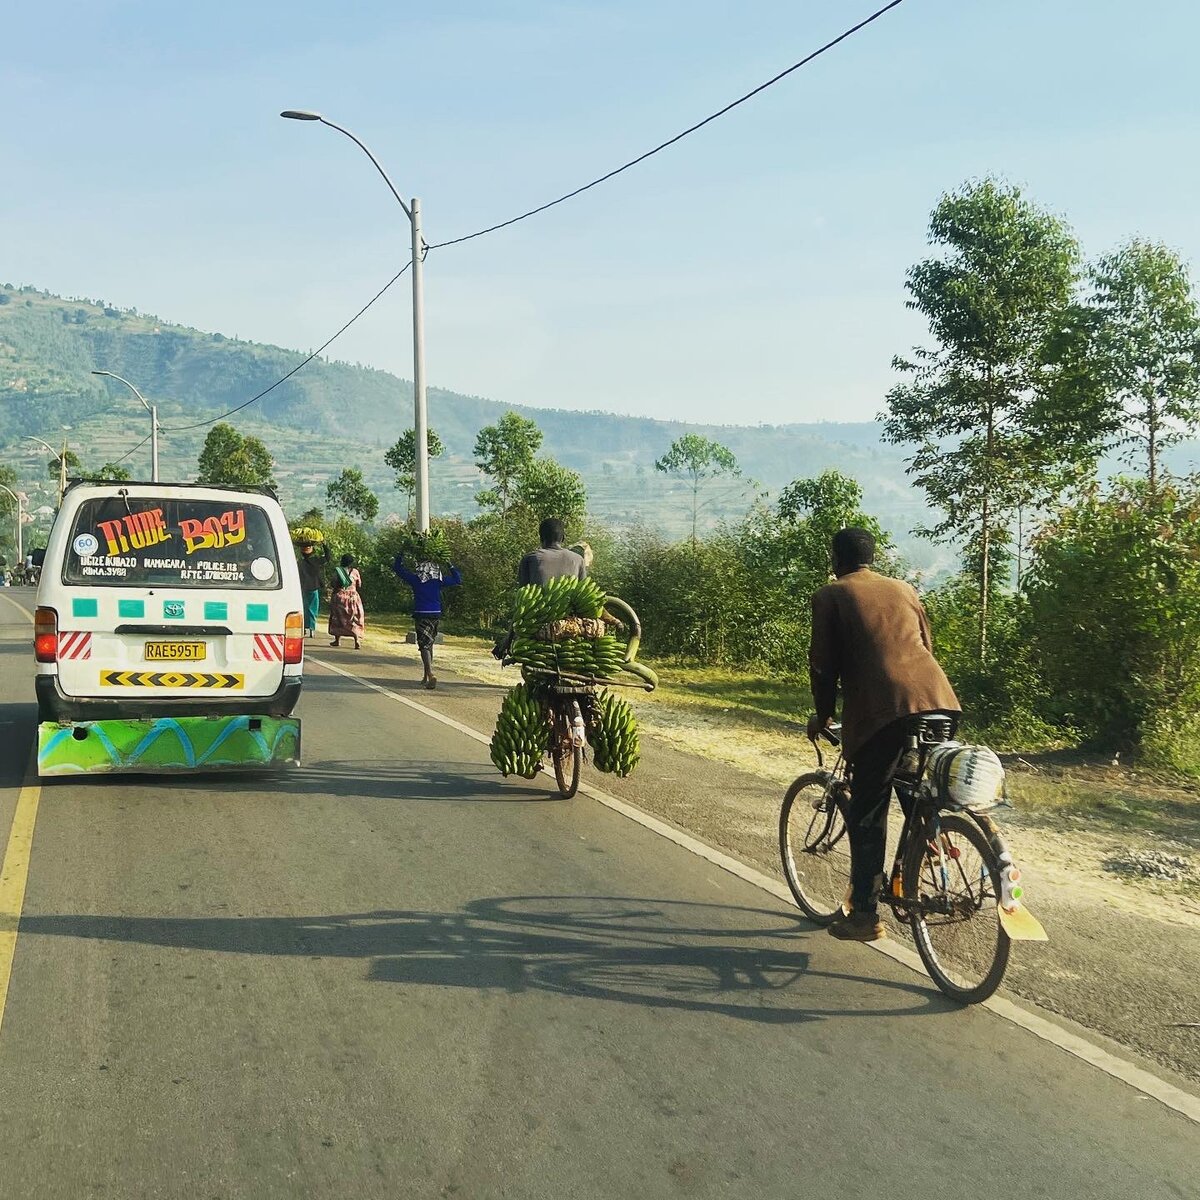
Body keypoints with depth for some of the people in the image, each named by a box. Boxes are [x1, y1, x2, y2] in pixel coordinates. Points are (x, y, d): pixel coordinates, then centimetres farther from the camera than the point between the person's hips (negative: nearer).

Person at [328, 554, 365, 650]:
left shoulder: (337, 571, -2)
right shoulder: (355, 571, -1)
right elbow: (359, 586, 3)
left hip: (340, 596, 0)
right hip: (353, 597, 0)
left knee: (338, 618, 14)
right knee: (354, 620, 2)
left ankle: (337, 640, 18)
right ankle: (357, 641, -14)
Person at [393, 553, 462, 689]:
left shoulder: (415, 579, -5)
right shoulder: (439, 580, 2)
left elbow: (397, 567, 7)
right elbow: (457, 580, 14)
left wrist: (400, 555, 20)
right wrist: (450, 566, 21)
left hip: (421, 616, -4)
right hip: (436, 615, 4)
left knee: (424, 646, -8)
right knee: (429, 645, 17)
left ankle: (431, 675, -27)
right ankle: (426, 677, 25)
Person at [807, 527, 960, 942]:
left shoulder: (831, 596, 10)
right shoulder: (903, 589, 25)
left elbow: (823, 664, 7)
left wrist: (822, 716, 21)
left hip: (882, 708, -5)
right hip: (939, 699, 5)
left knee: (866, 816, 5)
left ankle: (864, 916, 7)